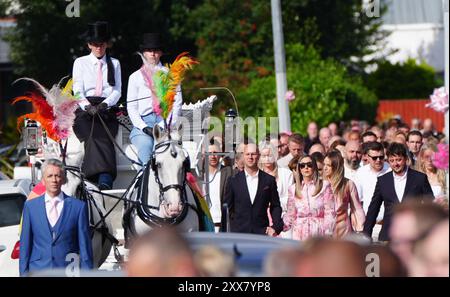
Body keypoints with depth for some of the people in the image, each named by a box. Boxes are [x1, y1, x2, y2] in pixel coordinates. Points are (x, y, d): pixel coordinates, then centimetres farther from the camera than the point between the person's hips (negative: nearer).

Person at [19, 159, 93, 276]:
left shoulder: (78, 206, 4)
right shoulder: (30, 206, 9)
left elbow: (85, 246, 4)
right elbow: (25, 244, 9)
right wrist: (24, 273, 3)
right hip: (38, 270, 1)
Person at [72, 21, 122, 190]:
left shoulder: (114, 64, 20)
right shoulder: (80, 63, 15)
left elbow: (117, 91, 11)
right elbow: (78, 91, 5)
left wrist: (104, 104, -9)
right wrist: (88, 106, -15)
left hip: (106, 108, 0)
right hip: (85, 109, 0)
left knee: (103, 137, -30)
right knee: (93, 136, -31)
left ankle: (105, 182, -47)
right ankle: (105, 179, -45)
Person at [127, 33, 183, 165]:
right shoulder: (135, 77, 17)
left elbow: (177, 103, 10)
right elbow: (131, 107, 10)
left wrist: (167, 125, -5)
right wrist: (145, 128, -5)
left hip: (164, 121, 0)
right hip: (142, 123, 0)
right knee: (146, 144, -31)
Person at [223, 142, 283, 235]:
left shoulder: (269, 180, 7)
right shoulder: (233, 180, 7)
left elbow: (276, 206, 10)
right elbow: (227, 208, 11)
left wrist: (276, 227, -3)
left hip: (262, 231, 0)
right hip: (238, 232, 0)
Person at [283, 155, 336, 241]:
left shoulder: (324, 186, 4)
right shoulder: (293, 189, 11)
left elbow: (330, 213, 0)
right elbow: (290, 215, 12)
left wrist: (328, 235, -8)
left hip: (319, 235, -2)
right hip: (299, 235, 2)